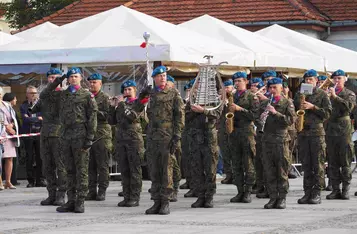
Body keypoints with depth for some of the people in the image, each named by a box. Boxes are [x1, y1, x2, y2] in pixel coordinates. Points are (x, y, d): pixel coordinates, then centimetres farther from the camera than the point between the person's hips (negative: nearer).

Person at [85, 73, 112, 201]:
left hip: (102, 134, -5)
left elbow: (108, 115, -9)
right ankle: (92, 191, 10)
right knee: (90, 165, 6)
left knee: (102, 165, -3)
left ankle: (102, 191, 0)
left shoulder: (105, 98, 1)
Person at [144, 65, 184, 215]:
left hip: (168, 137, -5)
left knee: (166, 170, -5)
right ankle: (156, 202, 10)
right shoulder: (150, 95, 14)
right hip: (153, 138, 5)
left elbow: (180, 115, -3)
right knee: (155, 171, 6)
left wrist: (177, 136, -11)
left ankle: (165, 203, -1)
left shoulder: (173, 94, 2)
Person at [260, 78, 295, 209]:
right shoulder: (264, 104, 16)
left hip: (281, 139, -4)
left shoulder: (287, 103, 2)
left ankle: (282, 198, 2)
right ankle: (273, 197, 8)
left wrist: (276, 113, -17)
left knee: (282, 170, -3)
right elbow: (258, 119, 21)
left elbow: (291, 120, -9)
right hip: (267, 139, 4)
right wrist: (261, 118, -2)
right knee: (269, 170, 3)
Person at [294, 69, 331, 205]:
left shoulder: (322, 94, 3)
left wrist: (312, 107, -13)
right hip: (303, 132, 4)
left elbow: (327, 113, -4)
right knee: (306, 164, 6)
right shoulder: (299, 94, 14)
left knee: (318, 164, -5)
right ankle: (307, 192, 9)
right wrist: (299, 108, -4)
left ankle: (317, 193, -4)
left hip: (317, 131, -4)